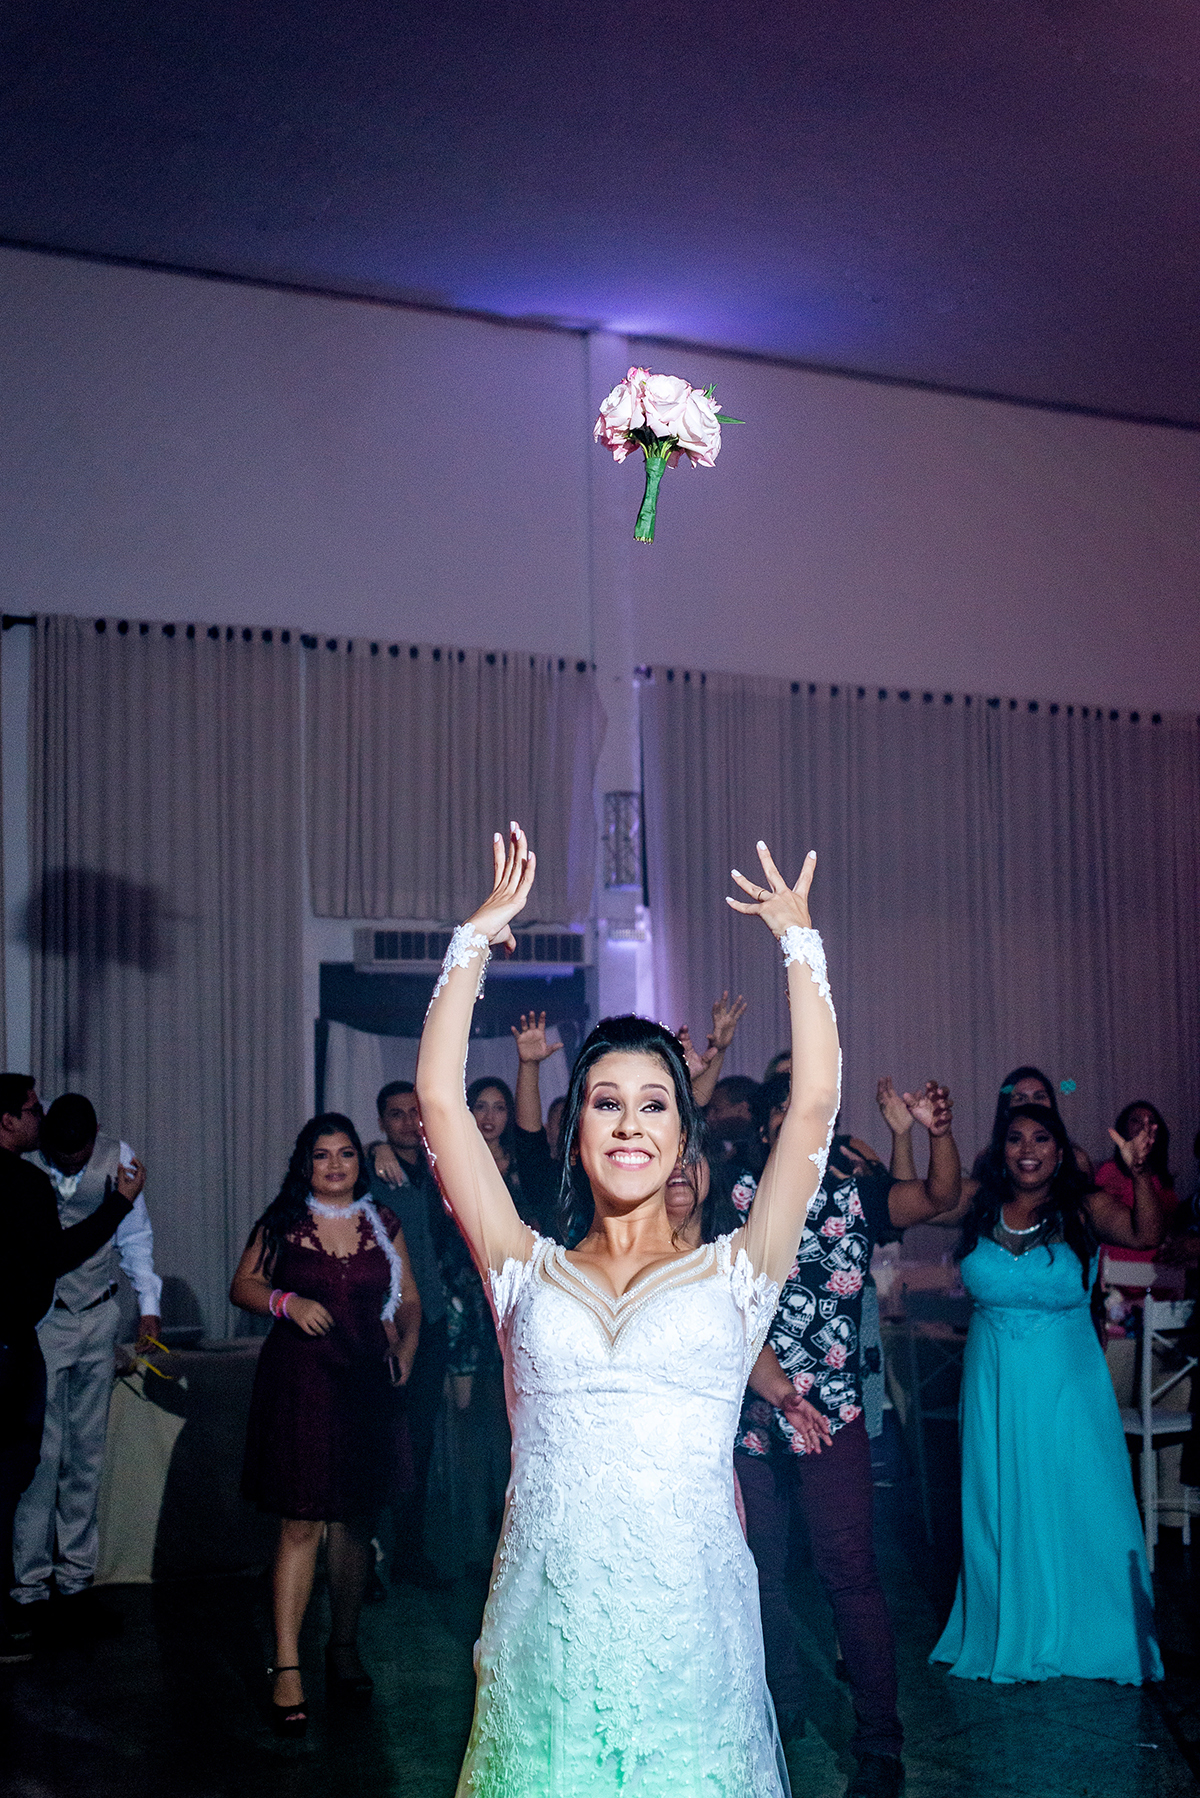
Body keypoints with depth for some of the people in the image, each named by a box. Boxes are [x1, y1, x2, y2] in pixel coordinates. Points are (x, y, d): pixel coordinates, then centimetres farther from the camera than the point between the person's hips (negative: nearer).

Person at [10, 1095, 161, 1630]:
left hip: (99, 1320, 4)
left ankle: (74, 1585, 19)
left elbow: (135, 1235, 9)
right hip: (40, 1321, -4)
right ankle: (29, 1592, 5)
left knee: (86, 1458, 10)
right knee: (41, 1457, -5)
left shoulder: (118, 1157, -2)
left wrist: (149, 1304, 4)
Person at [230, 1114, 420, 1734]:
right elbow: (242, 1286, 6)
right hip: (299, 1381, -3)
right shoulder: (282, 1223, 2)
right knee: (300, 1525, -8)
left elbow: (407, 1298, 13)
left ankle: (345, 1647, 28)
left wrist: (407, 1343, -4)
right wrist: (286, 1302, -11)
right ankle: (287, 1670, -6)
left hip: (365, 1383, 3)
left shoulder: (382, 1224, 8)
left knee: (355, 1522, 11)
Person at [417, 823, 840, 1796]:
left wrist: (799, 943, 3)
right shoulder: (531, 1273, 9)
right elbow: (441, 1101, 4)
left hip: (690, 1631, -1)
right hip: (546, 1632, 1)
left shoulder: (732, 1274, 6)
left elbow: (814, 1105, 0)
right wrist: (477, 939, 6)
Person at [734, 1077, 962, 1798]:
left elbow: (940, 1197, -9)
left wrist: (940, 1133, -24)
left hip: (831, 1413, -2)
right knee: (757, 1571, 12)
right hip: (748, 1413, 2)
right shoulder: (740, 1199, 7)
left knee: (850, 1572, -5)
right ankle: (782, 1706, 32)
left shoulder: (852, 1190, 3)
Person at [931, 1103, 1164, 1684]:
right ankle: (1011, 1639, 28)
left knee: (1077, 1505, 4)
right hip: (995, 1387, 2)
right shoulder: (981, 1209, 0)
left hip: (1066, 1384, -2)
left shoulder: (1085, 1209, -8)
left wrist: (1139, 1173, -39)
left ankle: (1091, 1638, 23)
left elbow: (1144, 1235, -24)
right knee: (1002, 1510, 11)